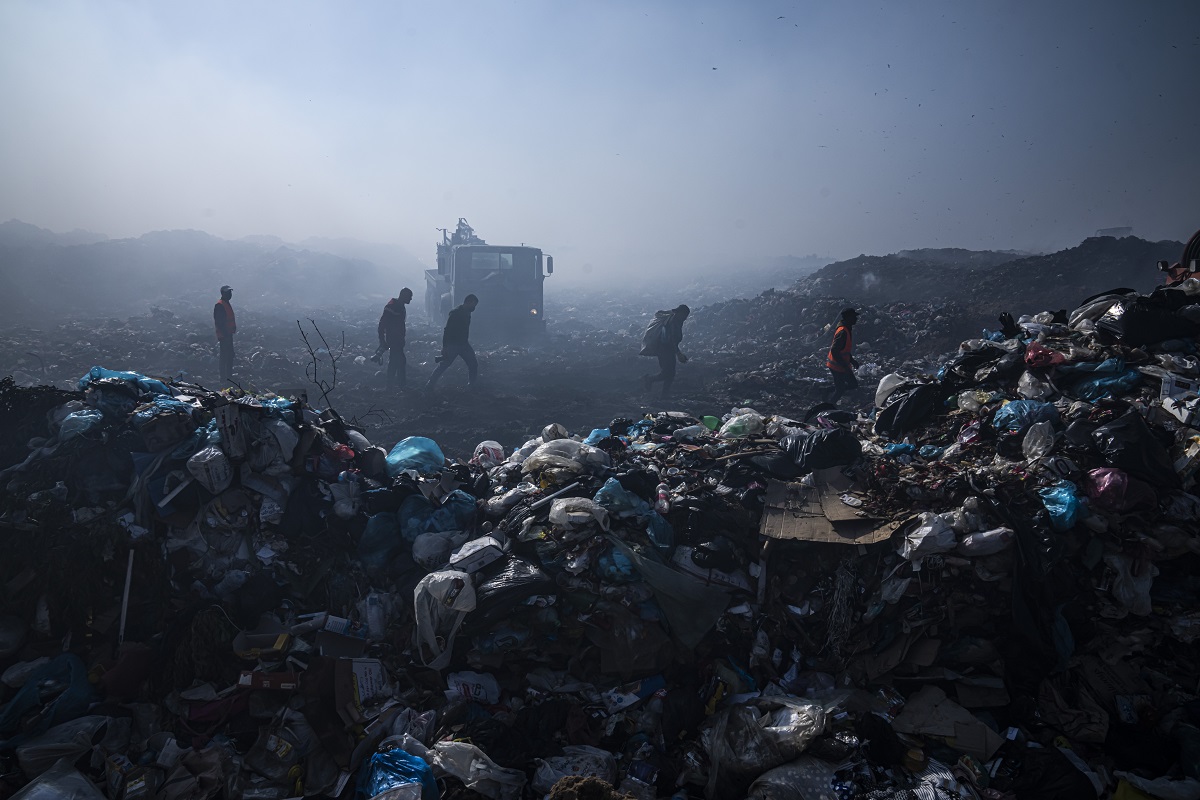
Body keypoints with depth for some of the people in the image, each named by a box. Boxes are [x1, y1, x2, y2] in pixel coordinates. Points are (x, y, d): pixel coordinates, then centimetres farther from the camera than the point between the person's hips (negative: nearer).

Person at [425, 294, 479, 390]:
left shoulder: (467, 314, 9)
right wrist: (444, 347, -22)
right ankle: (430, 384, 3)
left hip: (464, 345, 8)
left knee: (473, 365, 5)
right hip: (452, 345, -8)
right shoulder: (455, 313, -16)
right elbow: (447, 330, -19)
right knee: (443, 366, -5)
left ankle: (472, 384, 18)